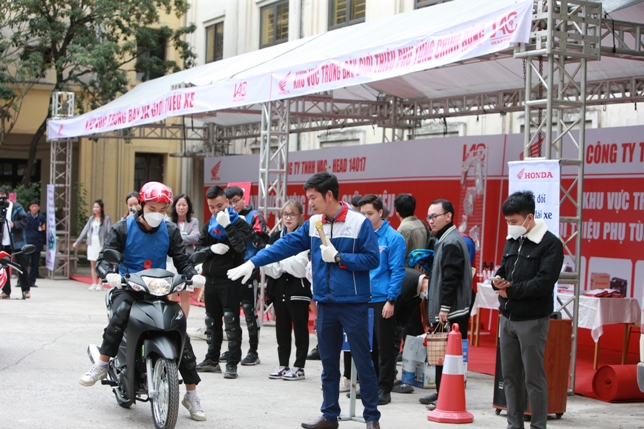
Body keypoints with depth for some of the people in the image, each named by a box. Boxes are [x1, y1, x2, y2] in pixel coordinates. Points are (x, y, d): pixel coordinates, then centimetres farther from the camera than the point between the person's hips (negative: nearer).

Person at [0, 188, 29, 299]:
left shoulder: (16, 207, -3)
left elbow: (25, 221, -5)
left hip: (16, 243, -4)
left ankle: (26, 290, 12)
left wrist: (14, 224, -19)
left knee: (21, 266, 3)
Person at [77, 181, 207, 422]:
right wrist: (109, 274, -31)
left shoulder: (170, 231, 6)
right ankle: (102, 364, -21)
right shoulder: (123, 228, -2)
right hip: (128, 287, -2)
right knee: (122, 312, -37)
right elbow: (105, 257, -8)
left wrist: (193, 276, -18)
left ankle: (191, 393, -1)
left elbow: (181, 260, 4)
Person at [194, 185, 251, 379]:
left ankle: (232, 363, -6)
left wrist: (227, 225, -25)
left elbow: (240, 246, -20)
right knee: (212, 322, 14)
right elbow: (198, 249, 8)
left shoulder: (239, 223, -4)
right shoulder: (209, 225, 14)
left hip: (230, 281, -6)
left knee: (231, 322, -8)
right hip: (211, 279, 6)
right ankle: (212, 360, 24)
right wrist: (212, 249, -11)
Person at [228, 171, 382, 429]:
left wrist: (339, 257, -17)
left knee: (363, 362, 1)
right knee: (328, 363, 12)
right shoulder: (313, 224, 6)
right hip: (325, 304, 6)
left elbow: (372, 259, -14)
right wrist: (253, 263, 0)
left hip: (353, 304, -6)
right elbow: (287, 245, 5)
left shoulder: (359, 223, -11)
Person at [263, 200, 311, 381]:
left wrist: (278, 261, -11)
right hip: (279, 289, 6)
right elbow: (268, 265, 5)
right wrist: (283, 267, -12)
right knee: (281, 329, 11)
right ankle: (283, 365, 20)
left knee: (300, 329, 2)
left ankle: (299, 367, 9)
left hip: (298, 289, -6)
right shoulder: (275, 237, 11)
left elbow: (300, 266, -17)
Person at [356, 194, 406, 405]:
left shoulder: (393, 238, -7)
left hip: (382, 301, -5)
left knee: (385, 347, 2)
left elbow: (397, 271, -9)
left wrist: (390, 300, -14)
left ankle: (384, 389, 9)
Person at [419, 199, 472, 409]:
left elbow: (450, 278, -20)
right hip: (443, 311, 11)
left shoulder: (451, 242, -14)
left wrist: (444, 307, -22)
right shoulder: (445, 240, 20)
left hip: (451, 312, -11)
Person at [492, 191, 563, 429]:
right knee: (510, 376, 12)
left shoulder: (550, 244, -10)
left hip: (532, 320, -7)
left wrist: (511, 291, -13)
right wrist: (497, 280, -5)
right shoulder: (512, 241, 14)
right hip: (507, 318, 7)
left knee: (534, 377, -3)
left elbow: (544, 282, -19)